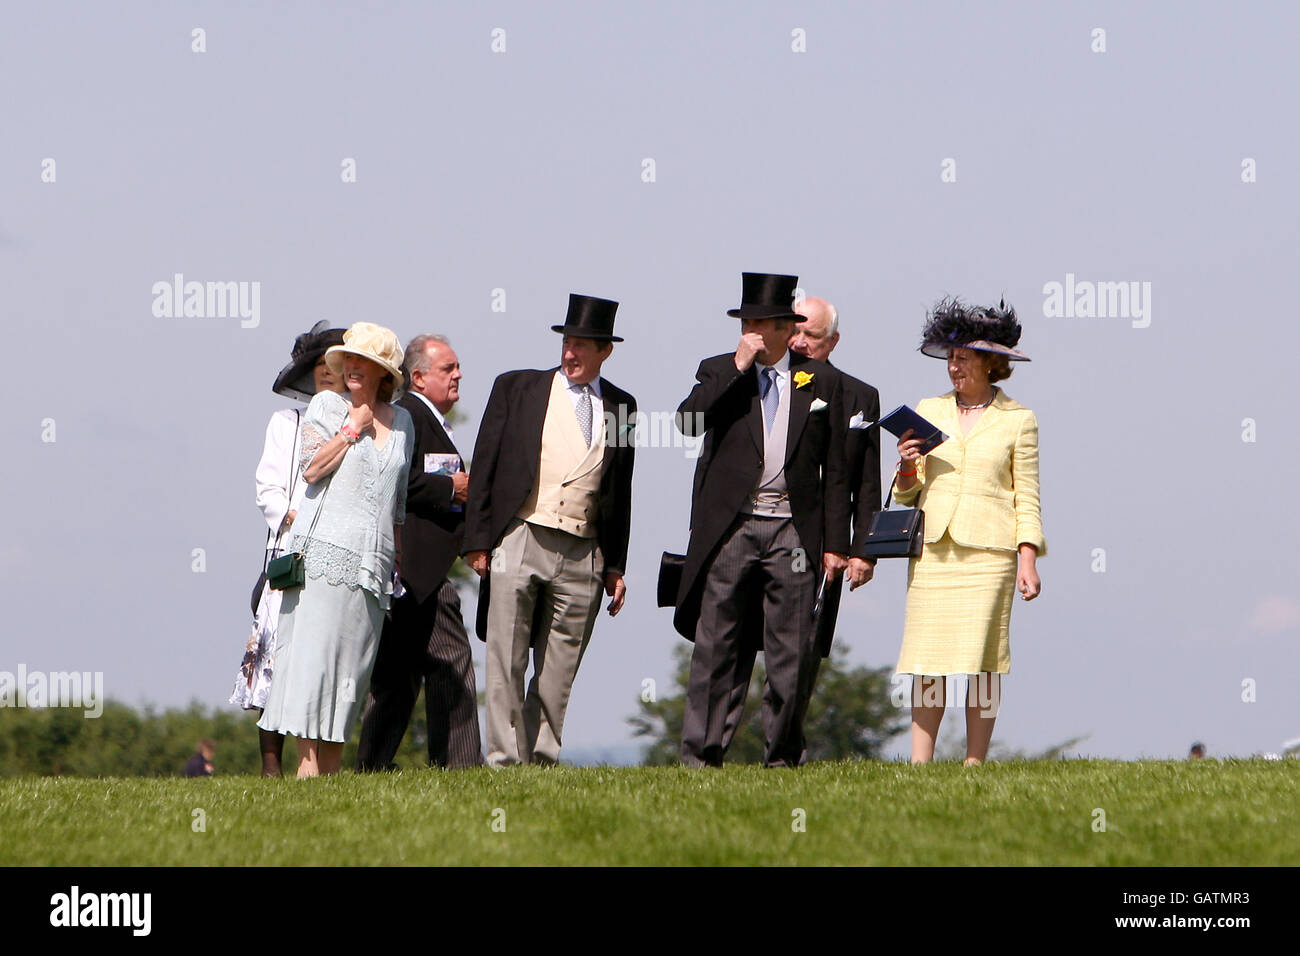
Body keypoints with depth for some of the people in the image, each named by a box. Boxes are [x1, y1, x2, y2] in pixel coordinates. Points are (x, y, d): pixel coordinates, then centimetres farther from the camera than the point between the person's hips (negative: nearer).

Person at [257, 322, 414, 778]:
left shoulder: (401, 421, 17)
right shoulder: (327, 406, 6)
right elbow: (312, 468, -7)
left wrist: (398, 552, 20)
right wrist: (353, 430, -4)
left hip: (374, 560, 4)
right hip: (327, 548, -4)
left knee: (351, 659, 0)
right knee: (315, 650, -12)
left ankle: (330, 771, 1)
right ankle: (308, 765, -15)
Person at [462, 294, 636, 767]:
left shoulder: (620, 407, 12)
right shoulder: (517, 388, 6)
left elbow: (620, 492, 16)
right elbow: (484, 468, 5)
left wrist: (615, 565, 13)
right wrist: (478, 541, -2)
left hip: (583, 554, 2)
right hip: (519, 542, -2)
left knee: (559, 669, 3)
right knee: (506, 662, -6)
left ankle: (543, 758, 9)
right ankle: (504, 760, -6)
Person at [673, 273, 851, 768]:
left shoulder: (822, 381, 10)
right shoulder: (718, 372, 10)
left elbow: (835, 468, 10)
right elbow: (689, 420, -10)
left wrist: (835, 542, 5)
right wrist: (738, 368, -11)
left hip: (793, 530, 1)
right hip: (730, 527, -1)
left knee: (792, 652, 0)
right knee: (714, 643, -4)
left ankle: (782, 755, 9)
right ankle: (700, 753, -3)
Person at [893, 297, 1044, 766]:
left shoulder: (1018, 420, 5)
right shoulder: (928, 412, 14)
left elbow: (1027, 499, 5)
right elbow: (908, 493, 17)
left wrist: (1028, 560, -4)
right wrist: (907, 468, -5)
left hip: (988, 551, -3)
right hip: (932, 548, 3)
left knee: (981, 658, -5)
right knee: (927, 661, -4)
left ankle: (974, 766, 0)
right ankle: (919, 767, -4)